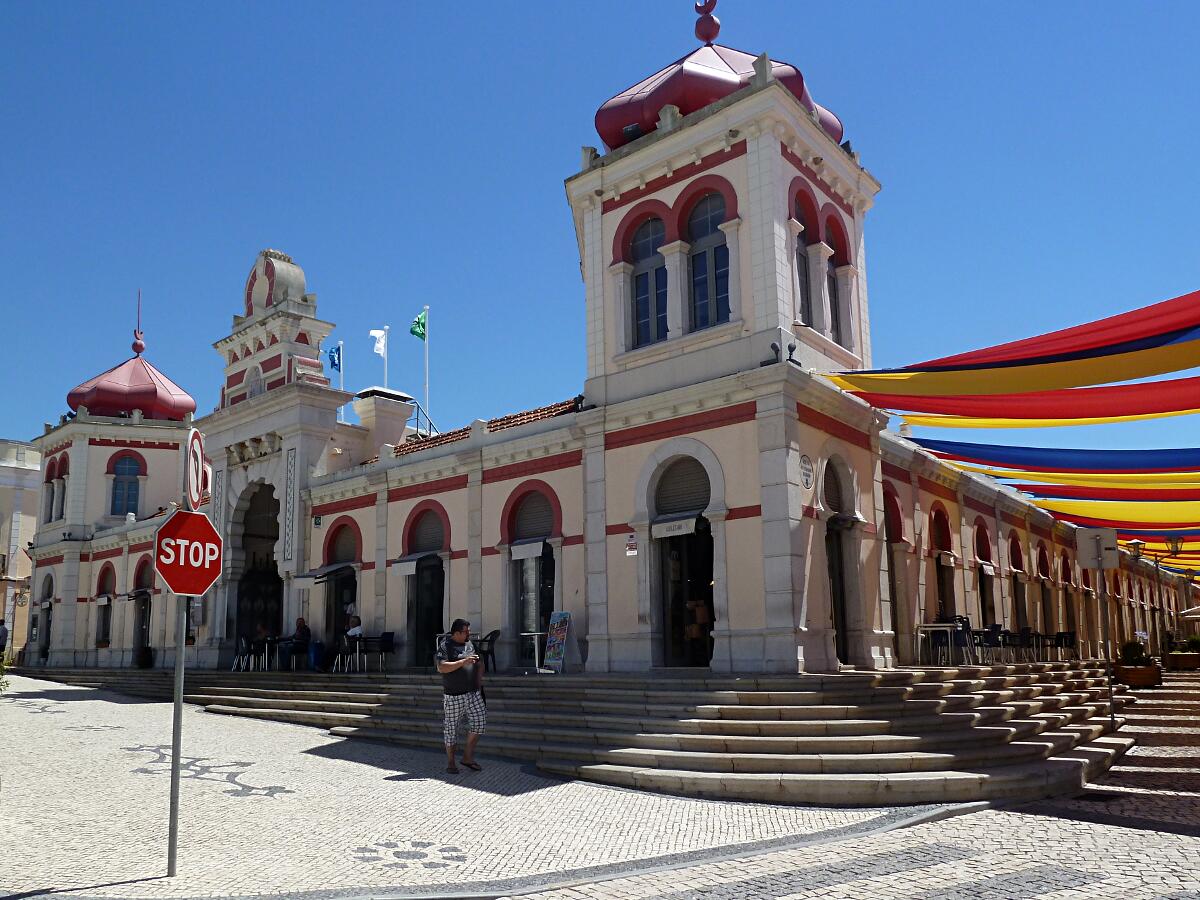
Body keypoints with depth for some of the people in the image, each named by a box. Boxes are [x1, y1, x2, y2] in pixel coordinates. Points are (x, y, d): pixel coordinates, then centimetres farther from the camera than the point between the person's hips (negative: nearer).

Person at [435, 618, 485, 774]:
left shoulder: (469, 644, 12)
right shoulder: (445, 645, -8)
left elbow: (477, 663, 26)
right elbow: (441, 667, -21)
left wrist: (479, 677, 9)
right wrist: (463, 662, -25)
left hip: (473, 692, 6)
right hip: (453, 695, -6)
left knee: (480, 720, -4)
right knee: (451, 726, 4)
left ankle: (468, 757, 10)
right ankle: (451, 762, 18)